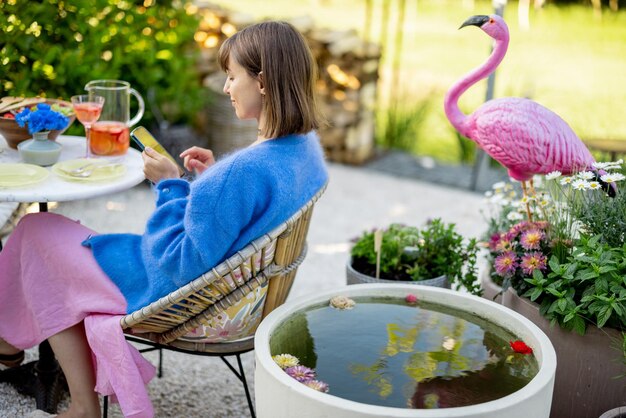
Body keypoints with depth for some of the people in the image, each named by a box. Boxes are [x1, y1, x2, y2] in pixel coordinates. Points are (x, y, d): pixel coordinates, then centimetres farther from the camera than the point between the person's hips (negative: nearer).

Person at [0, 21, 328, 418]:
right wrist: (214, 176, 1)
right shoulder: (307, 147, -5)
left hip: (177, 295, -9)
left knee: (36, 230, 7)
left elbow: (184, 266, -27)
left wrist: (170, 185, -18)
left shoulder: (245, 170, -34)